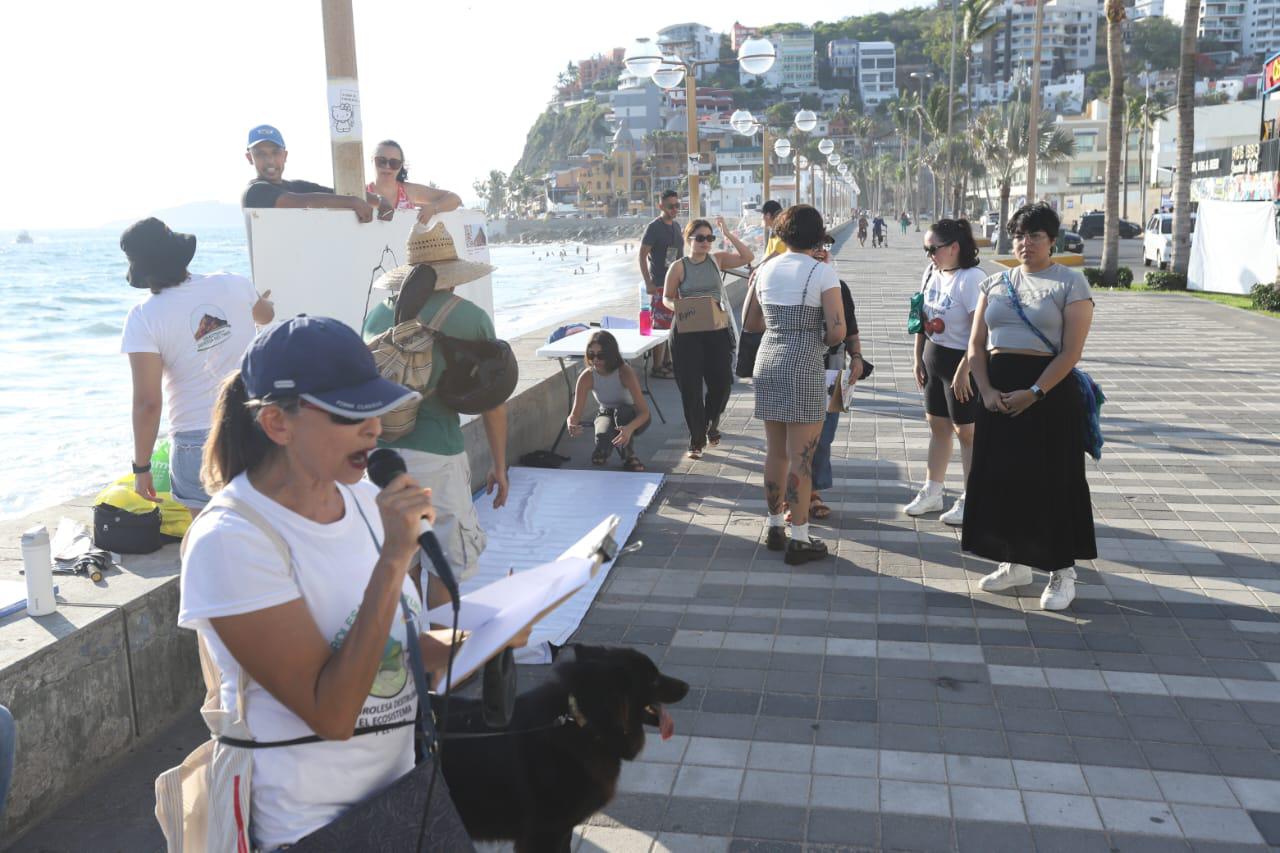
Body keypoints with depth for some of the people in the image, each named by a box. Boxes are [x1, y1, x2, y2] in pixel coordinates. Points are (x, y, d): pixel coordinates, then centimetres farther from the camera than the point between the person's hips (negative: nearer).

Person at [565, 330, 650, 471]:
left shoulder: (625, 372, -29)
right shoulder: (587, 376, -21)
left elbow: (644, 411, -33)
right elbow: (575, 413, -22)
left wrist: (629, 428, -55)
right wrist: (571, 425, -48)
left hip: (631, 417, -1)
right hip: (605, 414, 2)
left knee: (621, 411, -37)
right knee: (603, 436, -32)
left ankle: (629, 456, -14)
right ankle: (603, 449, 7)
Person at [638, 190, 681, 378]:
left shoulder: (676, 226, 13)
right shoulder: (654, 227, -10)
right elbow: (642, 256, -13)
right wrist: (648, 283, -18)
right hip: (660, 285, -8)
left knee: (672, 326, 13)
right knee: (660, 327, -6)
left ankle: (667, 362, 23)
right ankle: (657, 367, -1)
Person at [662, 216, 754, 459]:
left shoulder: (717, 259, 5)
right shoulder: (678, 267, -1)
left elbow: (748, 257, -4)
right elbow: (667, 298, 5)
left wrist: (728, 234, -10)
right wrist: (676, 307, -16)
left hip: (717, 331, 2)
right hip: (688, 333, -2)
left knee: (722, 382, 4)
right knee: (691, 387, 0)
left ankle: (711, 422, 36)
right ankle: (697, 440, 14)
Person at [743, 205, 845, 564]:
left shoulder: (765, 270, 7)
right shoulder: (823, 273, -8)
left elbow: (749, 323, 16)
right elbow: (837, 332, -13)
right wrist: (821, 337, 8)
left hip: (767, 363, 6)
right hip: (805, 366, -6)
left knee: (776, 451, 16)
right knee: (801, 455, 0)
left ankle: (775, 526, 27)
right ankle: (799, 539, 6)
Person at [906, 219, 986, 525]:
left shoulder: (971, 279, -19)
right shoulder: (932, 273, 5)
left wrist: (964, 370, -23)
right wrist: (917, 358, 11)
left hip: (961, 361, -8)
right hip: (933, 358, 8)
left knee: (965, 430, 2)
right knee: (937, 425, 15)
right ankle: (931, 492, 26)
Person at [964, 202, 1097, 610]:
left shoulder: (1070, 282, -4)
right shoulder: (995, 284, 11)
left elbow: (1071, 351, -11)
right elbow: (976, 344, 8)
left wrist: (1033, 393, -18)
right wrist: (986, 390, -7)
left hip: (1048, 391, -5)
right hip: (998, 392, 5)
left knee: (1051, 480, 0)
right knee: (1000, 476, 9)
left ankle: (1062, 572, 13)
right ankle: (1014, 562, 25)